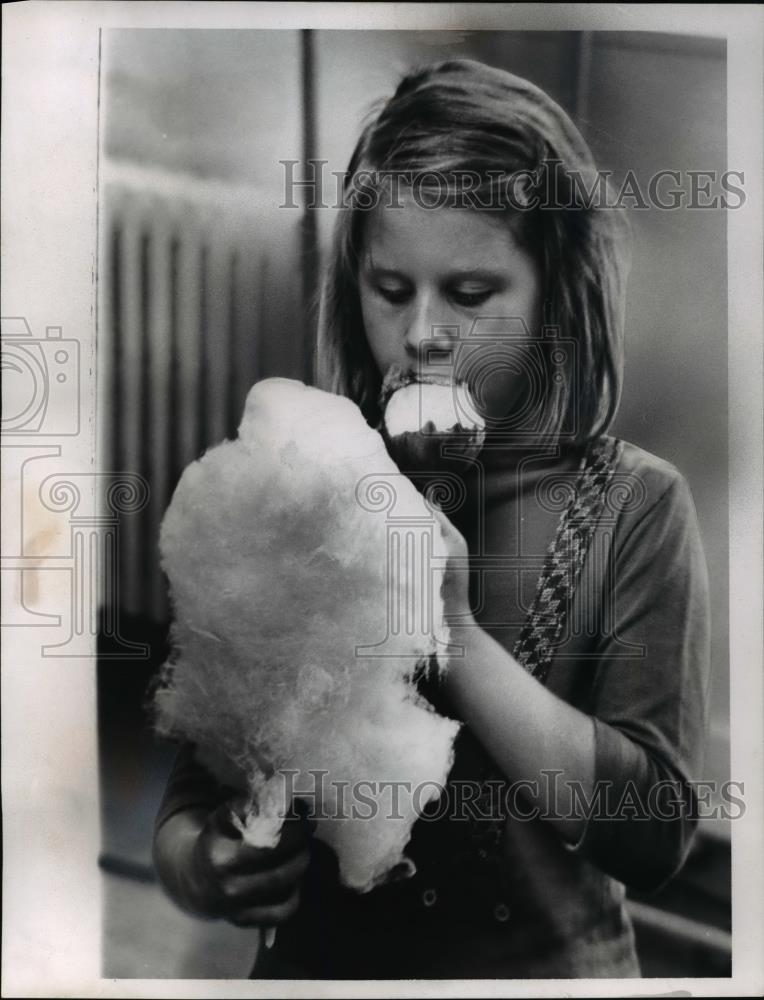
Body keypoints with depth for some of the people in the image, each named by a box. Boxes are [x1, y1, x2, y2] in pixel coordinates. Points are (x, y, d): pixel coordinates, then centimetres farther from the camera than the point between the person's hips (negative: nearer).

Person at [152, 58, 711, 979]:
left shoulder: (636, 510, -8)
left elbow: (654, 833, -12)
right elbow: (197, 794, -2)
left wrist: (459, 640, -20)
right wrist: (202, 869, -22)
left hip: (550, 963, -1)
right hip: (317, 959, 2)